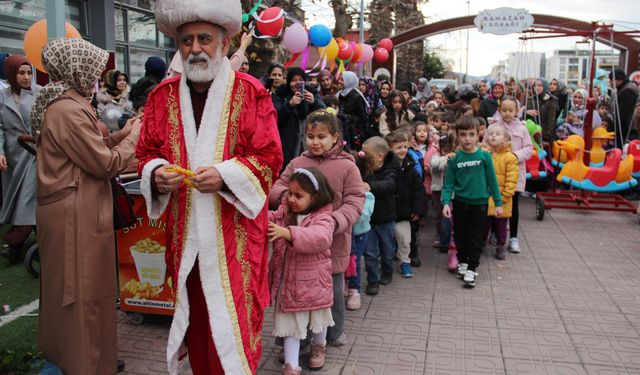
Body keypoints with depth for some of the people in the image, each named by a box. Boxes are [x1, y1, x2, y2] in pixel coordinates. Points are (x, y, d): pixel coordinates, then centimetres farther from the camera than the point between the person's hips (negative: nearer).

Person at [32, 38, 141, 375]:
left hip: (66, 210, 10)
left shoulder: (61, 105, 12)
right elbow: (106, 164, -18)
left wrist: (120, 136, 10)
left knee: (67, 289, 21)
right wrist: (133, 137, -5)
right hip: (76, 216, -10)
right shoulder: (69, 110, -20)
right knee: (82, 292, 2)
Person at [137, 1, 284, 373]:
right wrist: (157, 174, -11)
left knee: (234, 318, 2)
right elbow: (147, 153, 11)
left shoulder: (252, 93, -5)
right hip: (185, 231, 4)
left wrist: (224, 174, -22)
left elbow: (269, 158, -7)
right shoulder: (163, 95, 7)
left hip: (235, 231, -3)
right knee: (194, 317, 14)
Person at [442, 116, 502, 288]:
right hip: (460, 203, 2)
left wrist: (498, 203, 0)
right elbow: (448, 183, -5)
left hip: (479, 204, -2)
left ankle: (471, 269, 15)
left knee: (475, 238, 4)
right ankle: (462, 261, 36)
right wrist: (446, 202, -18)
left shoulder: (484, 156, -9)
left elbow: (492, 181, -2)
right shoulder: (454, 158, -7)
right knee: (459, 235, 15)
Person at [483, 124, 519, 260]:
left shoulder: (510, 157, -7)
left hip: (501, 201, -2)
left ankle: (500, 248, 26)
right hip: (484, 199, 2)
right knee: (483, 225, 13)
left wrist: (505, 196, -13)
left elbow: (512, 179, -9)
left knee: (501, 226, 11)